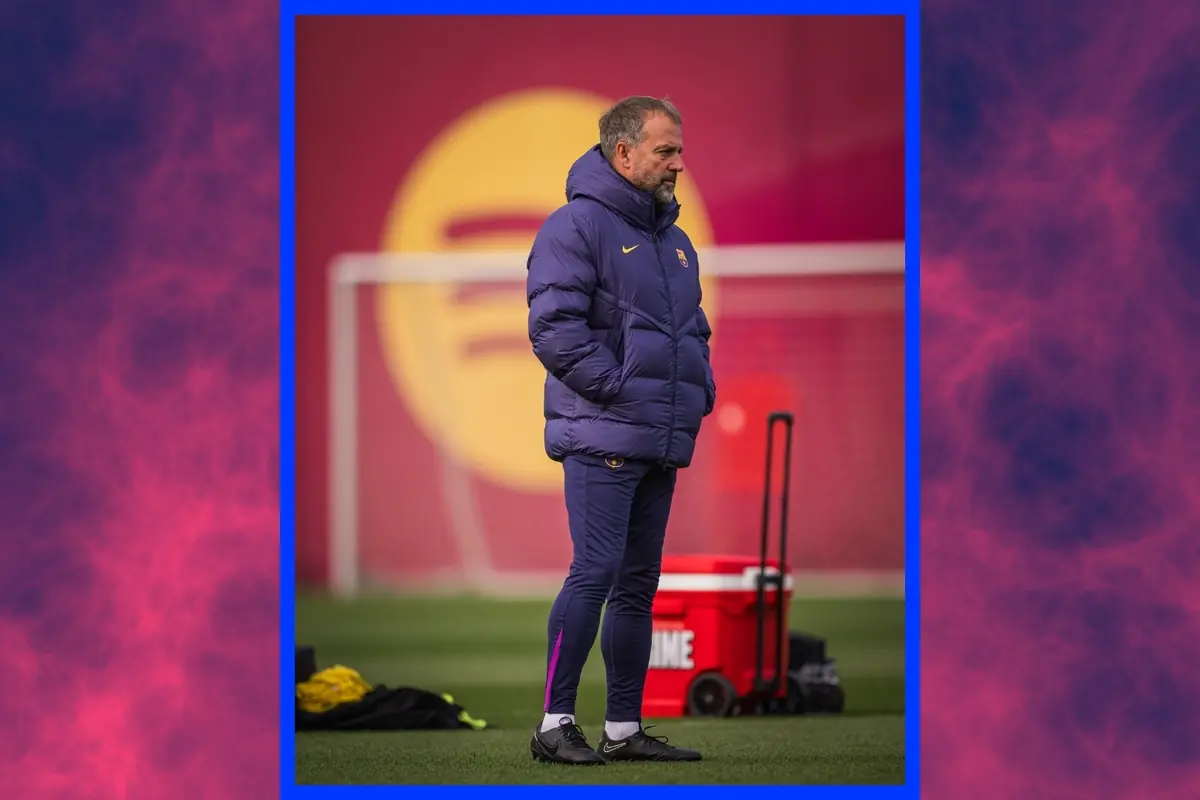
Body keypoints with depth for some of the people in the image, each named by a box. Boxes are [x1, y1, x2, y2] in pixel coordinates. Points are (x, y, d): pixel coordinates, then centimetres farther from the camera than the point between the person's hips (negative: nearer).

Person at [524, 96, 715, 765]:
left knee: (639, 583, 10)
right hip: (603, 437, -9)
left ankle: (624, 728, 15)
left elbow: (693, 328, 29)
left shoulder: (673, 239, 20)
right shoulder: (577, 226, -7)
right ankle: (556, 724, -11)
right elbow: (554, 328, -16)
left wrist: (700, 389, 11)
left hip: (663, 443, 9)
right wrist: (619, 388, -18)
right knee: (596, 571, -14)